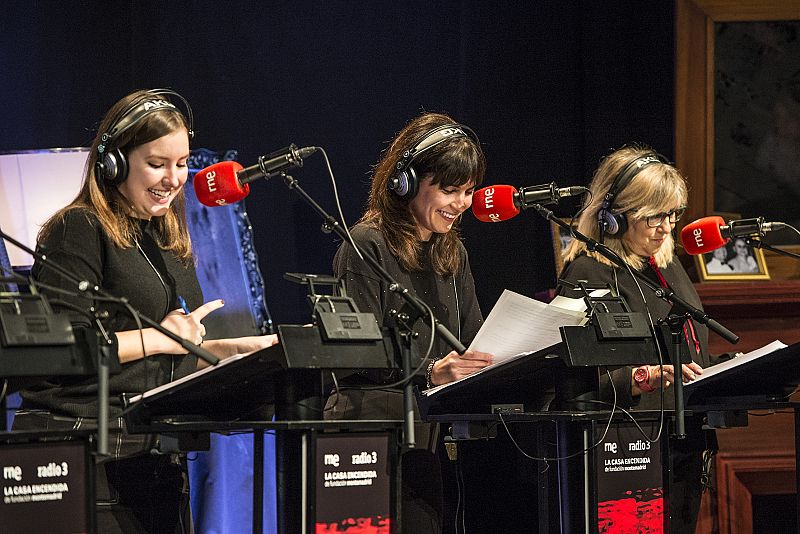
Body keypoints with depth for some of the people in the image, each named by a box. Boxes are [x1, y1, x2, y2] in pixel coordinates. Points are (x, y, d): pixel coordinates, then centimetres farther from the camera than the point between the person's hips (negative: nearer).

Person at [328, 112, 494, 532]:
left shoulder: (452, 253, 19)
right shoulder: (367, 246, -6)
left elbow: (474, 342, 16)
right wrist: (429, 372, -27)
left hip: (433, 437, 7)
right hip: (374, 440, -7)